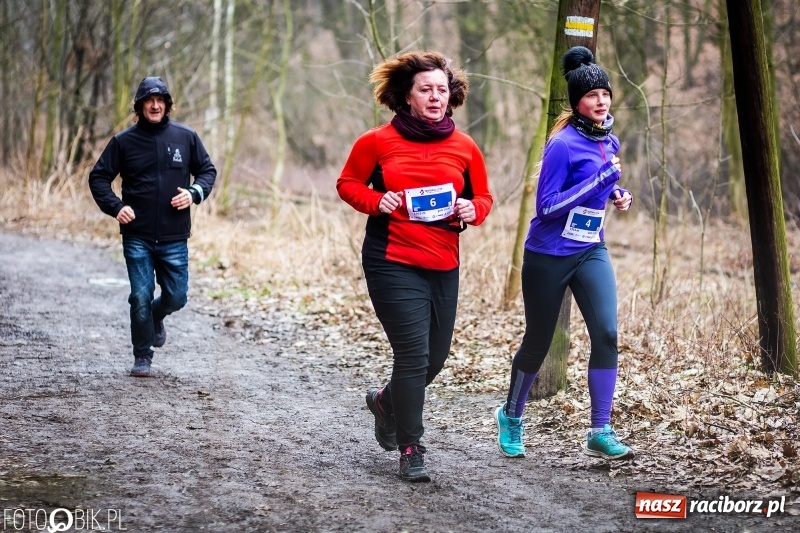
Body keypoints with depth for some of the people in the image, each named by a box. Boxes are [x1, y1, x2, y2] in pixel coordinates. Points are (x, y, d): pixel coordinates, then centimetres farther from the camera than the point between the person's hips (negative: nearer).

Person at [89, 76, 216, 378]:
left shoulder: (185, 137, 3)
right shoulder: (124, 141, 0)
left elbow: (207, 170, 13)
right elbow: (98, 177, 5)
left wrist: (194, 193, -7)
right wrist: (115, 206, -10)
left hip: (174, 237, 1)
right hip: (137, 237, -1)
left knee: (176, 297, 4)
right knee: (141, 297, -3)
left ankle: (155, 318, 39)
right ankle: (142, 357, 14)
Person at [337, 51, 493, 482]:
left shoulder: (464, 148, 4)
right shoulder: (377, 142, -4)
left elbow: (483, 198, 14)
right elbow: (347, 184, 8)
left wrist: (473, 210, -9)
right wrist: (376, 201, -12)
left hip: (443, 266, 5)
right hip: (392, 263, -4)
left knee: (435, 357, 12)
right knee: (414, 354, -10)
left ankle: (387, 401, 43)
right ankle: (410, 449, 4)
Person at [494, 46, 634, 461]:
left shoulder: (609, 143, 5)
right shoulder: (563, 144, -17)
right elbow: (547, 206, -20)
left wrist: (618, 193, 2)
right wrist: (600, 179, -24)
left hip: (591, 253, 5)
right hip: (548, 256, -5)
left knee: (606, 334, -12)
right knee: (538, 341, 9)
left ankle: (600, 433, -7)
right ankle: (511, 416, 33)